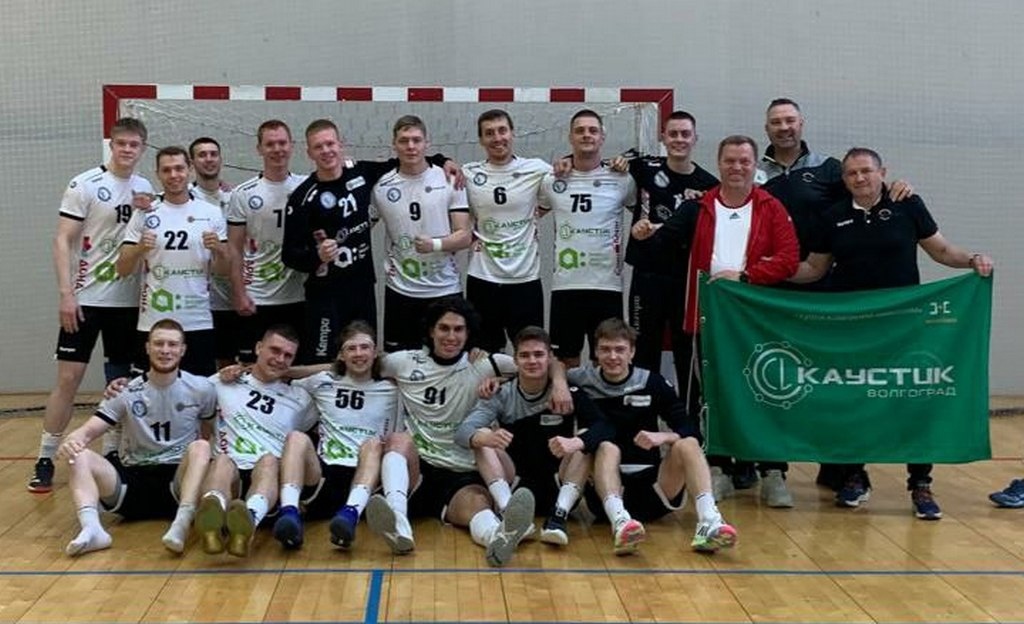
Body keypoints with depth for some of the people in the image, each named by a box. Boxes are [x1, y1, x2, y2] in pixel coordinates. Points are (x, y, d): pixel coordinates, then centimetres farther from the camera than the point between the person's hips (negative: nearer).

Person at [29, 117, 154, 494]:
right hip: (86, 298, -4)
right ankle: (45, 460, 7)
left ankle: (112, 454, 21)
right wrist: (66, 294, -15)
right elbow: (62, 241, -9)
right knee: (68, 379, -4)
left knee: (121, 381, 9)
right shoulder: (85, 185, -6)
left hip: (128, 301, 4)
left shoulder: (145, 189, 8)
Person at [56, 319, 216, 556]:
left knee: (200, 447, -31)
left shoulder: (200, 389, 3)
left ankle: (182, 523, -48)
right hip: (132, 479, 2)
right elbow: (88, 431, -4)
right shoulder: (127, 393, 3)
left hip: (178, 481, -2)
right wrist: (72, 440, -28)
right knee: (79, 457, -21)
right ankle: (91, 528, -43)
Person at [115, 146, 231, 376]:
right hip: (153, 324, 0)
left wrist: (218, 249, -14)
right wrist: (139, 248, -17)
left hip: (199, 323, 0)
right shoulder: (144, 214, 4)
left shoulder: (211, 213, 5)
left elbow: (224, 270, 6)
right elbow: (122, 269, 2)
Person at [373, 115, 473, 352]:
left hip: (445, 289, -1)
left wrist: (435, 244, -20)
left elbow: (465, 236, -4)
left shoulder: (449, 179, -1)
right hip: (400, 290, 1)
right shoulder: (381, 186, 2)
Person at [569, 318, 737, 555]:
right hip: (605, 489, -2)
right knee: (607, 447, -28)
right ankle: (619, 521, -54)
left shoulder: (652, 383, 5)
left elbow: (692, 430, 0)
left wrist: (663, 437, -19)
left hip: (653, 490, 2)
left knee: (687, 444, -19)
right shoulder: (581, 382, 3)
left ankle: (709, 523, -39)